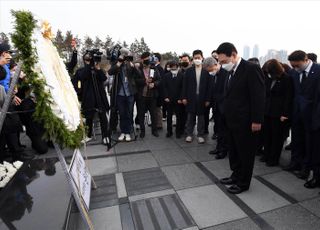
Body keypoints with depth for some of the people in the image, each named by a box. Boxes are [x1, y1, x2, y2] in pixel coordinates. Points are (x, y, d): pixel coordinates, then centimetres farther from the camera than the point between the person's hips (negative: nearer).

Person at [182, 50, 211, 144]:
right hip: (191, 97, 1)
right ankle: (189, 134, 20)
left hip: (202, 98, 0)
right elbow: (185, 85, 1)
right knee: (190, 116, 8)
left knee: (201, 117, 8)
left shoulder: (206, 71, 0)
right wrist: (184, 97, -4)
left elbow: (208, 86, -2)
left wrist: (207, 99, -5)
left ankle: (200, 135, 20)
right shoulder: (189, 71, 3)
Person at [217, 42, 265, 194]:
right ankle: (236, 176, 39)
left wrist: (257, 121, -17)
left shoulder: (251, 68, -15)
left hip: (245, 122, -8)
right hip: (232, 121, 8)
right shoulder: (231, 72, 9)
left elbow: (259, 96, -17)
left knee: (245, 153, 10)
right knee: (233, 152, 20)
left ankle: (243, 183, 27)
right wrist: (226, 116, 8)